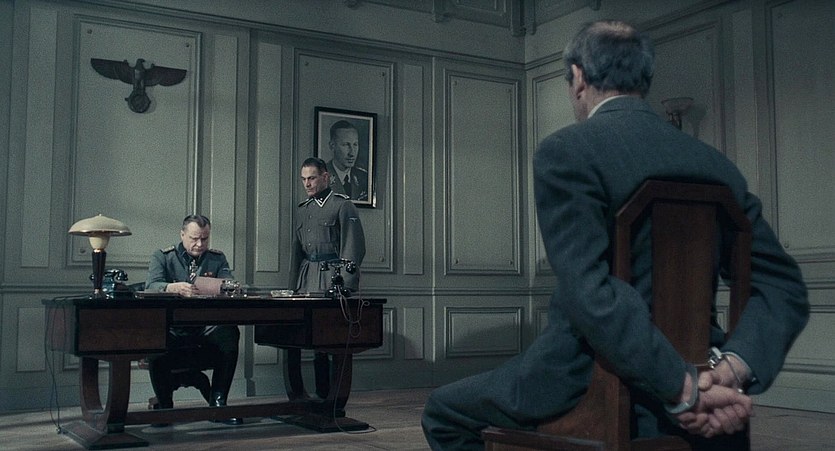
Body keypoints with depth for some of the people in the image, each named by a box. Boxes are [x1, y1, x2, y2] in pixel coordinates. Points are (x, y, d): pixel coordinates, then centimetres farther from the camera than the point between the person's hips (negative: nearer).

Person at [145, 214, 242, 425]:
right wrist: (175, 287, -34)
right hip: (172, 326, -1)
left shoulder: (217, 259, 14)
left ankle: (217, 401, -15)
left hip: (206, 326, 2)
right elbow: (151, 286, -12)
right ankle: (165, 405, -13)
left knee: (230, 334, -30)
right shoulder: (163, 257, 8)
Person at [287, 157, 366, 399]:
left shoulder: (343, 205, -1)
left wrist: (345, 287, -14)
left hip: (332, 279, -6)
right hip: (307, 279, 6)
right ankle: (323, 395, 11)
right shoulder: (303, 210, 19)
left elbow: (353, 249, -7)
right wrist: (293, 287, 15)